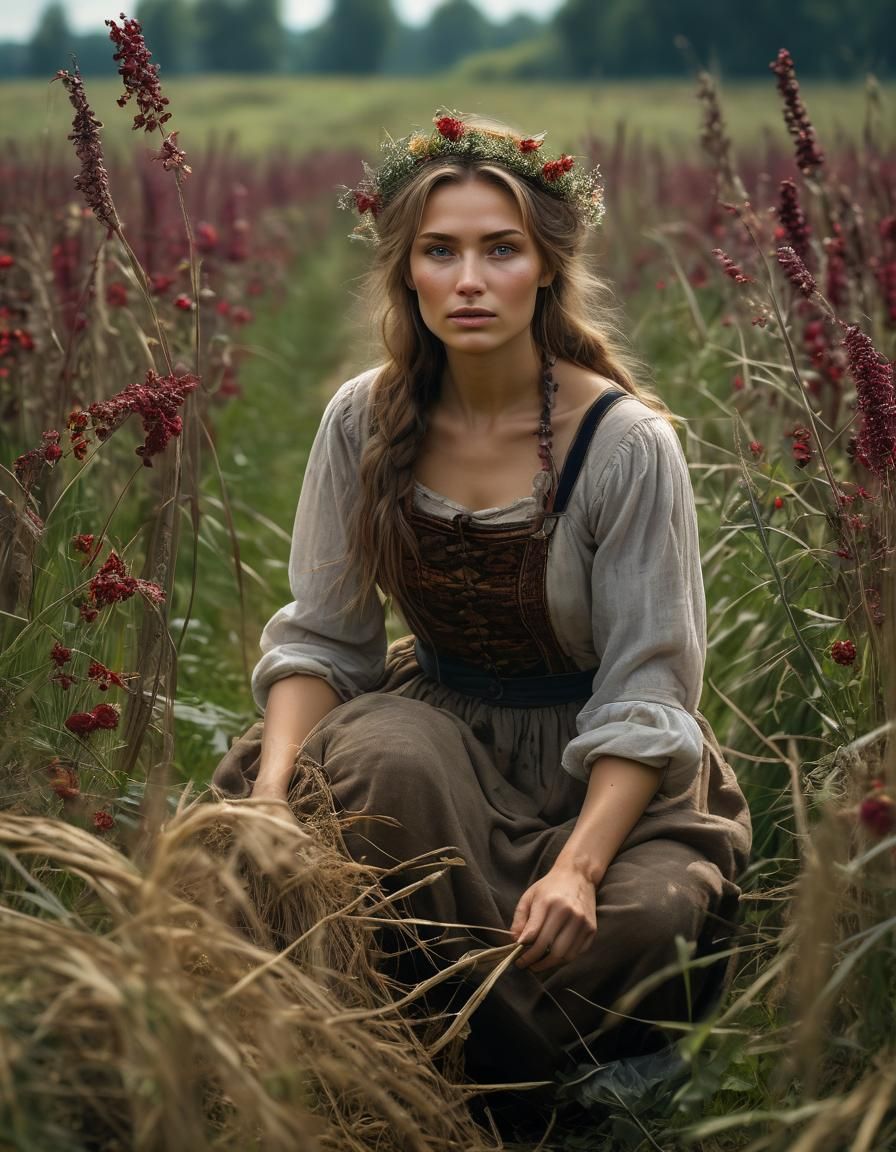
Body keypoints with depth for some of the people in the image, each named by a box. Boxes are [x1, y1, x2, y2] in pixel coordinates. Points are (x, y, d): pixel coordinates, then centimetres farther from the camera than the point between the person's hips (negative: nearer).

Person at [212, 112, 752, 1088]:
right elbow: (320, 634, -1)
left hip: (601, 759, -2)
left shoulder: (625, 442, -18)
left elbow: (646, 688, -16)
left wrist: (578, 865, -30)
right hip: (440, 717, 2)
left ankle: (495, 1071, 1)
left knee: (640, 918, -32)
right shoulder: (365, 421, -7)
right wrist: (272, 786, -20)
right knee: (384, 752, -34)